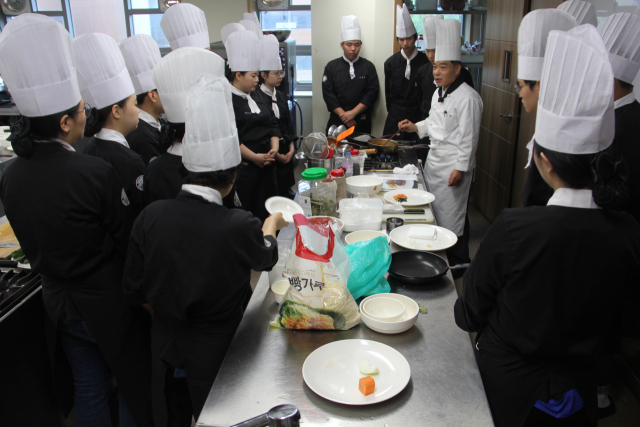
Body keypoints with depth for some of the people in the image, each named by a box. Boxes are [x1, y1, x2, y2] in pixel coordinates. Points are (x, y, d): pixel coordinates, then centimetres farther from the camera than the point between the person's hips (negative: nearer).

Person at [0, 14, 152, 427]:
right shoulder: (96, 172, -26)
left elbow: (34, 246, 5)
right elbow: (126, 242, -16)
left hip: (60, 301, 6)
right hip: (109, 303, -6)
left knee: (88, 385, 24)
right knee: (135, 383, 15)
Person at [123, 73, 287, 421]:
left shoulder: (151, 216, -17)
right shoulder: (239, 226, -29)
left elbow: (135, 293, -6)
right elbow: (265, 257, -3)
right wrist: (272, 224, 17)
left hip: (167, 345, 3)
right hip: (219, 353, -3)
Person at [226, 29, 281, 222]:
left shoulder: (258, 100, 17)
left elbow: (273, 124, 17)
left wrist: (274, 148, 0)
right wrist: (254, 157, -16)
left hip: (266, 165, 8)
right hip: (243, 168, -8)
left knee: (267, 212, 11)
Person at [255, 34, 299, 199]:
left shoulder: (281, 96, 13)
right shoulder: (257, 97, -10)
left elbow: (289, 124, 14)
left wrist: (291, 148, 1)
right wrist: (275, 154, -12)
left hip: (286, 152, 7)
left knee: (285, 190, 10)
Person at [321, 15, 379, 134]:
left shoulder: (368, 66, 6)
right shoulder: (332, 66, 6)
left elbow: (373, 93, -2)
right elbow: (328, 93, -1)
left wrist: (353, 112, -11)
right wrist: (343, 115, -10)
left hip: (362, 122, 0)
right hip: (337, 122, 0)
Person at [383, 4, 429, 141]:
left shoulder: (425, 61, 0)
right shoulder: (391, 62, 5)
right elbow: (388, 92, 11)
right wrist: (393, 112, 9)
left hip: (418, 114, -1)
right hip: (395, 118, 2)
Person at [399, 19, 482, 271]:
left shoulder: (467, 98, -18)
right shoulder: (439, 92, 11)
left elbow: (469, 137, -18)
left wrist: (461, 168, -18)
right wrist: (415, 127, 9)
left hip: (454, 163, -9)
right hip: (434, 157, 9)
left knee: (452, 213, -2)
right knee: (435, 208, 16)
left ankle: (458, 264, 13)